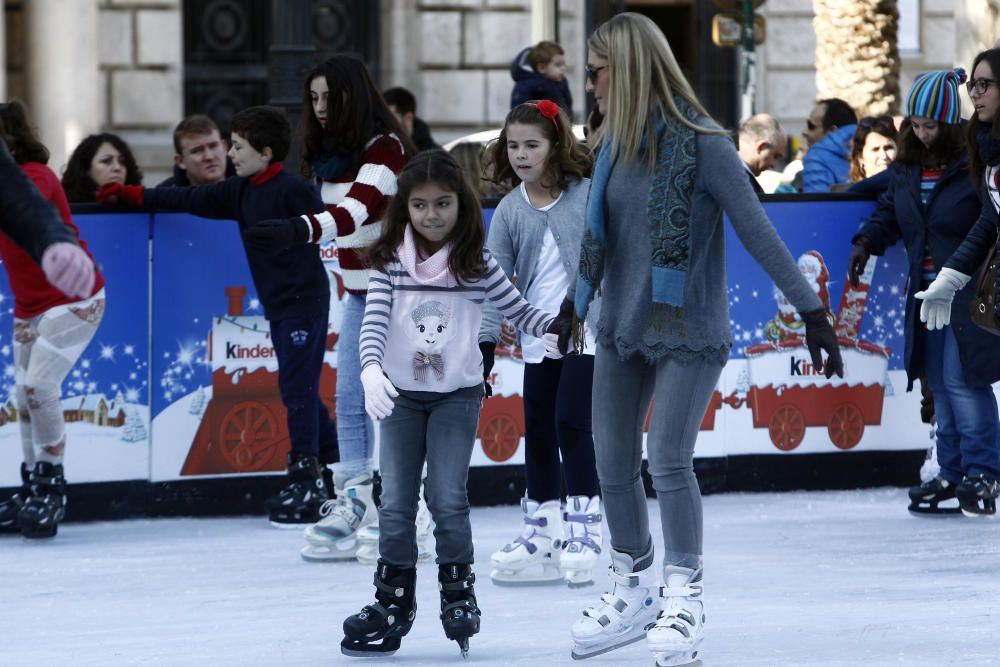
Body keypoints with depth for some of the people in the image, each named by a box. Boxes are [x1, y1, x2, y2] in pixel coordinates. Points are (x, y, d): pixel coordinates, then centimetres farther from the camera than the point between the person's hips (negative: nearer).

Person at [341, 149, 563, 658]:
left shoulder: (478, 267, -3)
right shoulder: (391, 264, -3)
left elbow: (518, 311, 2)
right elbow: (374, 322, -11)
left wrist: (560, 325, -16)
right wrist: (372, 369, -28)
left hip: (457, 394, -1)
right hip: (399, 395, 1)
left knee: (447, 497, -7)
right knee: (396, 502, 4)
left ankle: (459, 593, 8)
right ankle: (393, 602, 12)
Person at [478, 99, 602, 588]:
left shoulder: (588, 195, -4)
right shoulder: (509, 212, 4)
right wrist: (485, 344, -5)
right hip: (539, 340, 4)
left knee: (571, 424, -11)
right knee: (538, 432, 8)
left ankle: (583, 527, -2)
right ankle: (541, 534, 17)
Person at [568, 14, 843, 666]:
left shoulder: (701, 145, -14)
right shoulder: (613, 146, 5)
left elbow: (758, 233, -14)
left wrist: (813, 311, -15)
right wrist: (577, 307, 26)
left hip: (689, 331, -6)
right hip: (622, 327, 6)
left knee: (668, 461, -13)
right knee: (613, 465, 6)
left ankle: (685, 598, 3)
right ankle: (634, 592, 23)